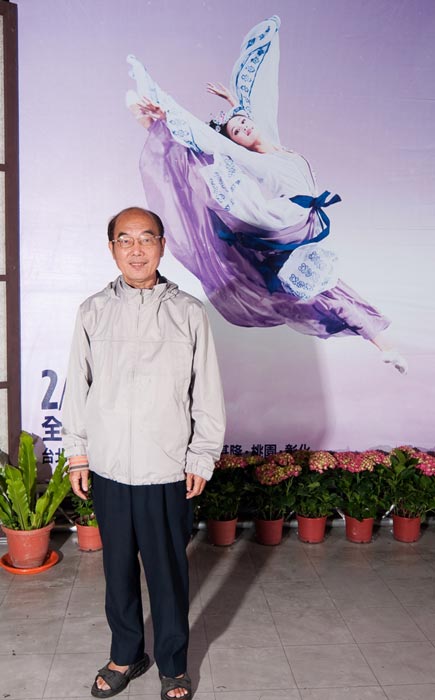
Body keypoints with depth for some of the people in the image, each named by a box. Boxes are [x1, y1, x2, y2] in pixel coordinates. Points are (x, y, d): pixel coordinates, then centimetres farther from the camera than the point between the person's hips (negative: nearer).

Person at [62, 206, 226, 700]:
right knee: (118, 566, 15)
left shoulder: (188, 312, -3)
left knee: (168, 570, 9)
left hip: (167, 468, -2)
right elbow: (77, 386, 7)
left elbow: (206, 392, -1)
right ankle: (125, 655, 36)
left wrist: (202, 457, -2)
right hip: (109, 466, 2)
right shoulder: (94, 311, 2)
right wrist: (76, 452, 5)